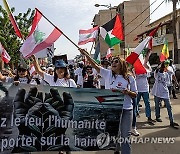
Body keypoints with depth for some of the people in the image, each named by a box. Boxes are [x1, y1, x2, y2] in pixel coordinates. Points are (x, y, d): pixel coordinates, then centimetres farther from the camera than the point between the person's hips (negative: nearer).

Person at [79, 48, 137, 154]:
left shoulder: (130, 78, -1)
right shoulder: (108, 74, 1)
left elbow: (135, 94, 4)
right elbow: (95, 65, -5)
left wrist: (127, 92, -17)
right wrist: (86, 54, -12)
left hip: (126, 110, -1)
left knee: (125, 136, 6)